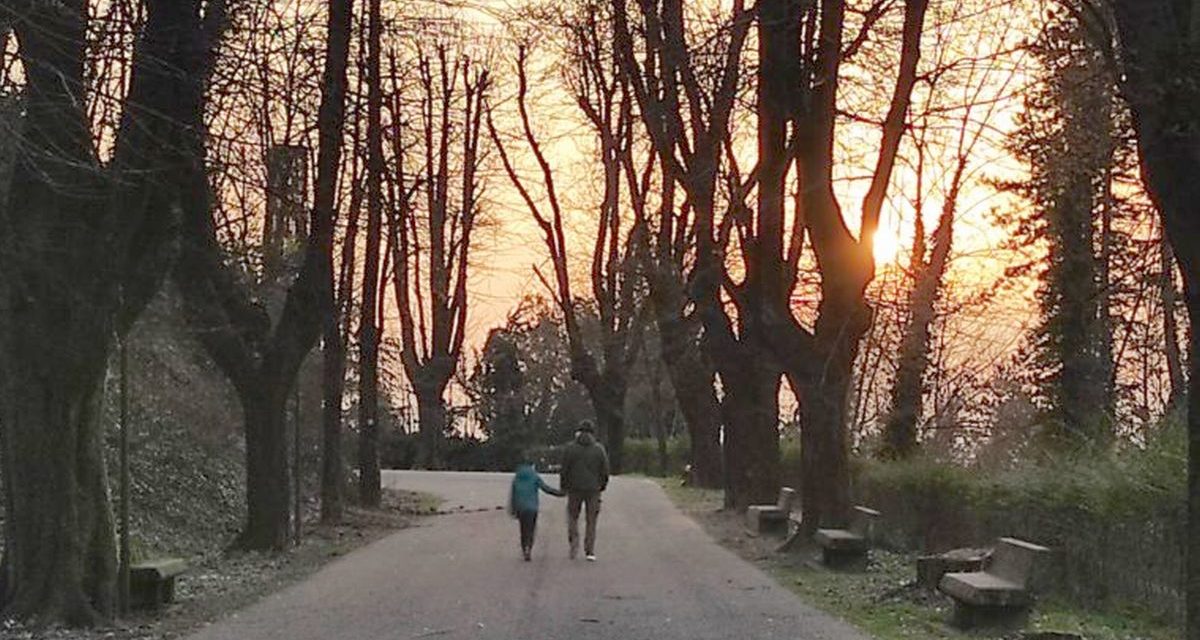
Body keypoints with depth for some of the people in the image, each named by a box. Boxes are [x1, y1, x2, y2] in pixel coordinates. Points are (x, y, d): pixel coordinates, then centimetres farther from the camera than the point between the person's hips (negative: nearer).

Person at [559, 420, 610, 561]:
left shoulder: (571, 448, -3)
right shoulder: (599, 449, -1)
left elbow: (565, 470, -2)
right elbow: (605, 470, 1)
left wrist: (564, 487, 10)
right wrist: (602, 486, 15)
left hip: (575, 488, -1)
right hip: (593, 489, 1)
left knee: (573, 517, 13)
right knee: (591, 520, 7)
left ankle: (574, 545, -3)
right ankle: (590, 551, 4)